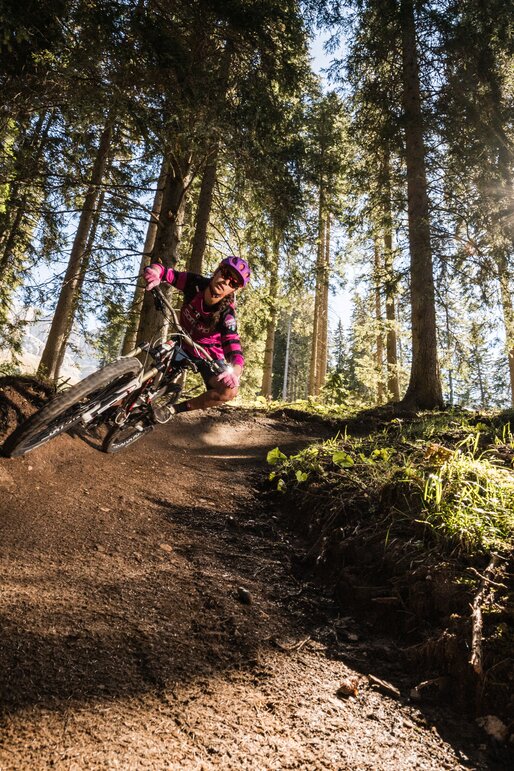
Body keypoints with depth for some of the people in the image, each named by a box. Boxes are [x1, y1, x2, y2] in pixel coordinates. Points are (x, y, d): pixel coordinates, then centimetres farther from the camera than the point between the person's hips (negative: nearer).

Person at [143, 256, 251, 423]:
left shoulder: (226, 315, -31)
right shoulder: (195, 283, -23)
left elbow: (234, 349, -40)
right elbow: (164, 272, -17)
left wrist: (235, 371, -64)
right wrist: (155, 273, -44)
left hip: (209, 353, -3)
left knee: (229, 391, -25)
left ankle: (174, 409, -11)